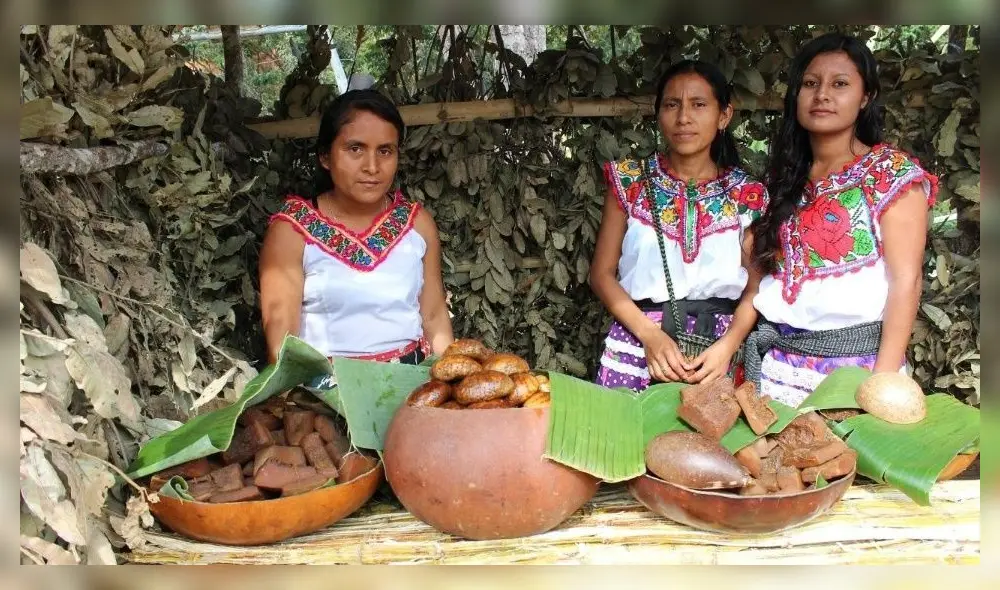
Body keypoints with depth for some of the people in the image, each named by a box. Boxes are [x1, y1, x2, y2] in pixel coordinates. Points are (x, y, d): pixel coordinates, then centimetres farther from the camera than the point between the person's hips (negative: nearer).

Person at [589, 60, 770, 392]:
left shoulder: (746, 195, 2)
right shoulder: (629, 181, 1)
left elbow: (756, 287, 2)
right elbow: (602, 273, 0)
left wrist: (727, 346, -15)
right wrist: (650, 335, -12)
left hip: (716, 346, 0)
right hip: (639, 337, 0)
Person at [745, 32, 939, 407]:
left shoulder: (893, 174, -4)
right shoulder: (786, 178, 9)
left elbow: (905, 280, -10)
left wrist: (884, 379, -18)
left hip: (856, 361, -4)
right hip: (777, 362, 4)